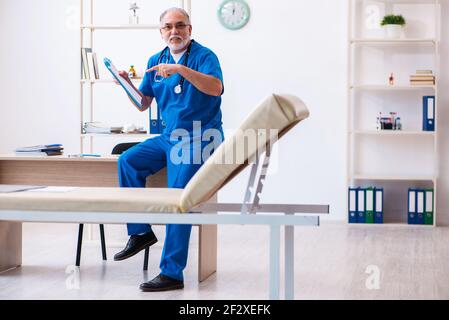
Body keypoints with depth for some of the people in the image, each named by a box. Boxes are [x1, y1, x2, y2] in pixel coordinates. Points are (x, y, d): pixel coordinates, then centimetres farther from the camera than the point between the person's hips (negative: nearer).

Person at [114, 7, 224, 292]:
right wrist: (128, 85, -4)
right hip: (169, 137, 7)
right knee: (128, 161, -8)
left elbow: (216, 88, -26)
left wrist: (181, 69, -33)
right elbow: (143, 104, 15)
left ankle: (172, 273, -14)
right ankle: (140, 232, 1)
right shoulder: (156, 61, 12)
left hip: (199, 139, -7)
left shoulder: (204, 55, -7)